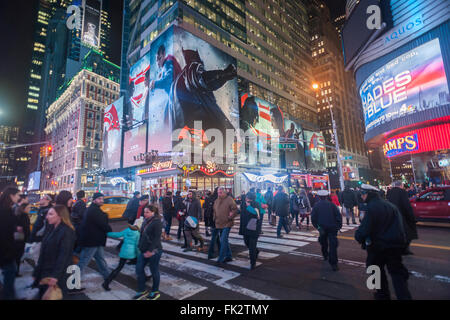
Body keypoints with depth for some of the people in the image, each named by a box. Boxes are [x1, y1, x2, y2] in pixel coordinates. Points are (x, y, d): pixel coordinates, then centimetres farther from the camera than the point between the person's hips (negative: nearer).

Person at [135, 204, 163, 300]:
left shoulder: (157, 222, -17)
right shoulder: (145, 221, 8)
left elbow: (157, 238, -21)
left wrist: (150, 251, -22)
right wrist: (140, 246, 13)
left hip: (153, 251, -8)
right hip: (144, 251, 8)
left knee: (154, 271, 7)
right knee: (139, 269, 9)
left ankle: (155, 292, 27)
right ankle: (142, 291, 27)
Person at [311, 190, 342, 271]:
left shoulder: (316, 206, 0)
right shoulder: (332, 205, 0)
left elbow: (313, 218, -4)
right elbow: (338, 215, -3)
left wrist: (317, 227, 7)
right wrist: (339, 226, 3)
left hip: (322, 228, 1)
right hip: (332, 228, -1)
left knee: (323, 243, 24)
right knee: (333, 245, -3)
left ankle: (325, 256, 42)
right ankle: (333, 264, -8)